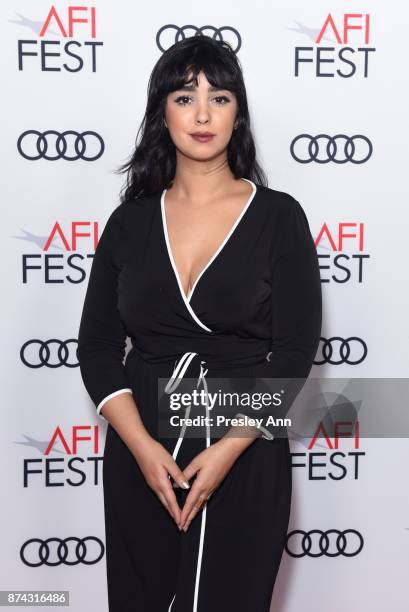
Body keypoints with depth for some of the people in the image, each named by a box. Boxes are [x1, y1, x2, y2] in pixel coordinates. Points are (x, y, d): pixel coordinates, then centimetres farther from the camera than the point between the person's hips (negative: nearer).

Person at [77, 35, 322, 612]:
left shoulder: (279, 216, -4)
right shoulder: (131, 221, 3)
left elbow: (295, 350, -7)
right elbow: (97, 346, 1)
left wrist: (229, 448, -16)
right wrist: (142, 447, -12)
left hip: (245, 455, -2)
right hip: (140, 454, 2)